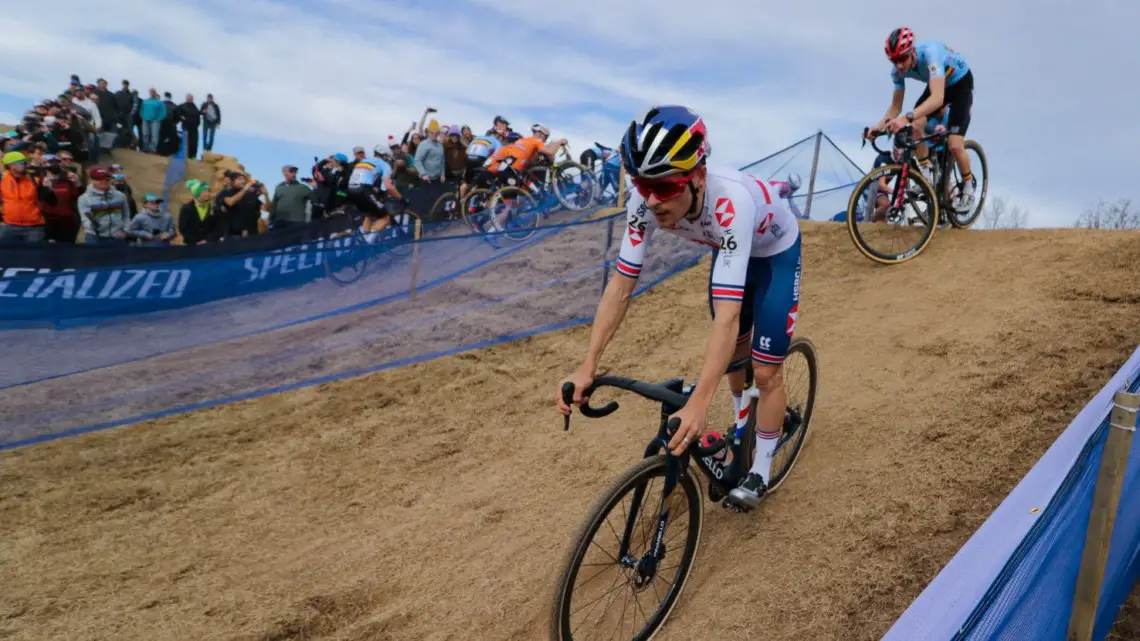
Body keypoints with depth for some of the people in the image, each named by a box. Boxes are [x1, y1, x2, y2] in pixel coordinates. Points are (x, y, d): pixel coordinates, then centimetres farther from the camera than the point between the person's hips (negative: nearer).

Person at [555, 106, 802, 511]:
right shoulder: (645, 203, -31)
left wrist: (699, 404, -59)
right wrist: (587, 367, -34)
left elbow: (727, 314, -51)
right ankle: (742, 426, 47)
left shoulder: (730, 202, -46)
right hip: (729, 250, 5)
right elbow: (621, 286, -27)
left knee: (765, 372, -4)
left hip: (776, 253, -4)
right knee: (733, 351, 18)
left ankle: (760, 470, 18)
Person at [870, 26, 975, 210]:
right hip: (936, 85, 6)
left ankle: (968, 187, 11)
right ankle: (926, 178, -1)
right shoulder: (898, 70, -21)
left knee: (954, 145, -16)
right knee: (915, 127, -21)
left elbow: (937, 99, -52)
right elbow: (895, 106, -10)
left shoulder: (930, 53, -40)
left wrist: (906, 118, -65)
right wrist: (879, 125, -29)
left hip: (961, 83, -5)